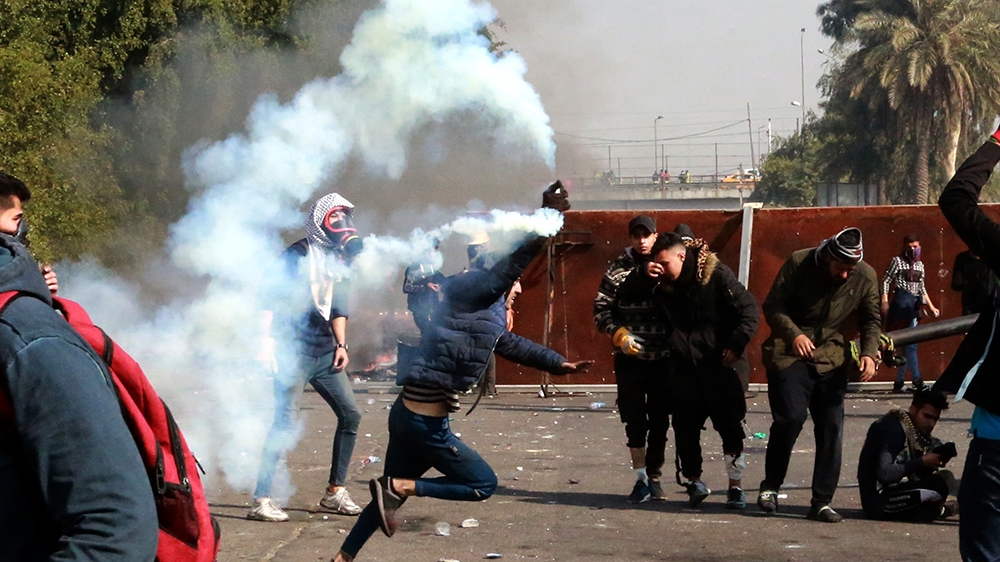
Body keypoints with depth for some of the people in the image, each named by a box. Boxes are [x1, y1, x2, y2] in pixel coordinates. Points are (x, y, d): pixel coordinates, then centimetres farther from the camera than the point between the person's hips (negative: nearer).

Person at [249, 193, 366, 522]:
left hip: (325, 352, 8)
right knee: (286, 421, -13)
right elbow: (271, 298, -11)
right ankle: (261, 500, -9)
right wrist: (267, 340, -18)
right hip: (294, 350, -8)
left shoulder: (339, 259, 14)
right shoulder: (299, 254, -7)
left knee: (350, 414, 6)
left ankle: (334, 492, 17)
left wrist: (341, 344, 10)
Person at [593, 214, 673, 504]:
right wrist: (619, 334, -12)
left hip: (664, 357, 1)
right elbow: (601, 309, 1)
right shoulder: (617, 270, 2)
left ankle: (654, 477, 19)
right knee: (635, 419, -1)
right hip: (630, 358, -1)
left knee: (660, 420, 7)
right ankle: (641, 478, 7)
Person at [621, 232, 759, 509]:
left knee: (729, 424, -2)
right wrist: (643, 275, -11)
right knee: (685, 427, 4)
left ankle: (736, 486, 8)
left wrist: (737, 344, -18)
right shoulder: (661, 283, 3)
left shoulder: (717, 275, -10)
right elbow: (625, 292, 9)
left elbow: (749, 309, -8)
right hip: (684, 366, 4)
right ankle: (695, 483, 20)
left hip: (720, 363, -4)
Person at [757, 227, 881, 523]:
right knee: (790, 417, -18)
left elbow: (872, 320, 8)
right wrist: (793, 334, -26)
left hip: (831, 359, 4)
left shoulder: (866, 277, -2)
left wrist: (869, 352, -11)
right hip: (790, 354, -3)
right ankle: (770, 485, 3)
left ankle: (822, 502, 9)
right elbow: (772, 306, -8)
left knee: (831, 429, 0)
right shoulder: (798, 263, -11)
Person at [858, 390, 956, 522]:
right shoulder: (894, 428, -16)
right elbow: (884, 473, -27)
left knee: (946, 477, 9)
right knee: (938, 485, -16)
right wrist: (923, 461, -20)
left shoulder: (914, 431, 12)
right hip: (878, 501, -9)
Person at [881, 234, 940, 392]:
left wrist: (931, 306, 16)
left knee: (906, 343, 6)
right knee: (910, 343, -10)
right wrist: (885, 302, -16)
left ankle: (899, 381, 10)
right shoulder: (897, 261, -2)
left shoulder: (920, 265, 16)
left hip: (914, 305, 6)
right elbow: (886, 281, -6)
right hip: (901, 302, -6)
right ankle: (917, 380, -13)